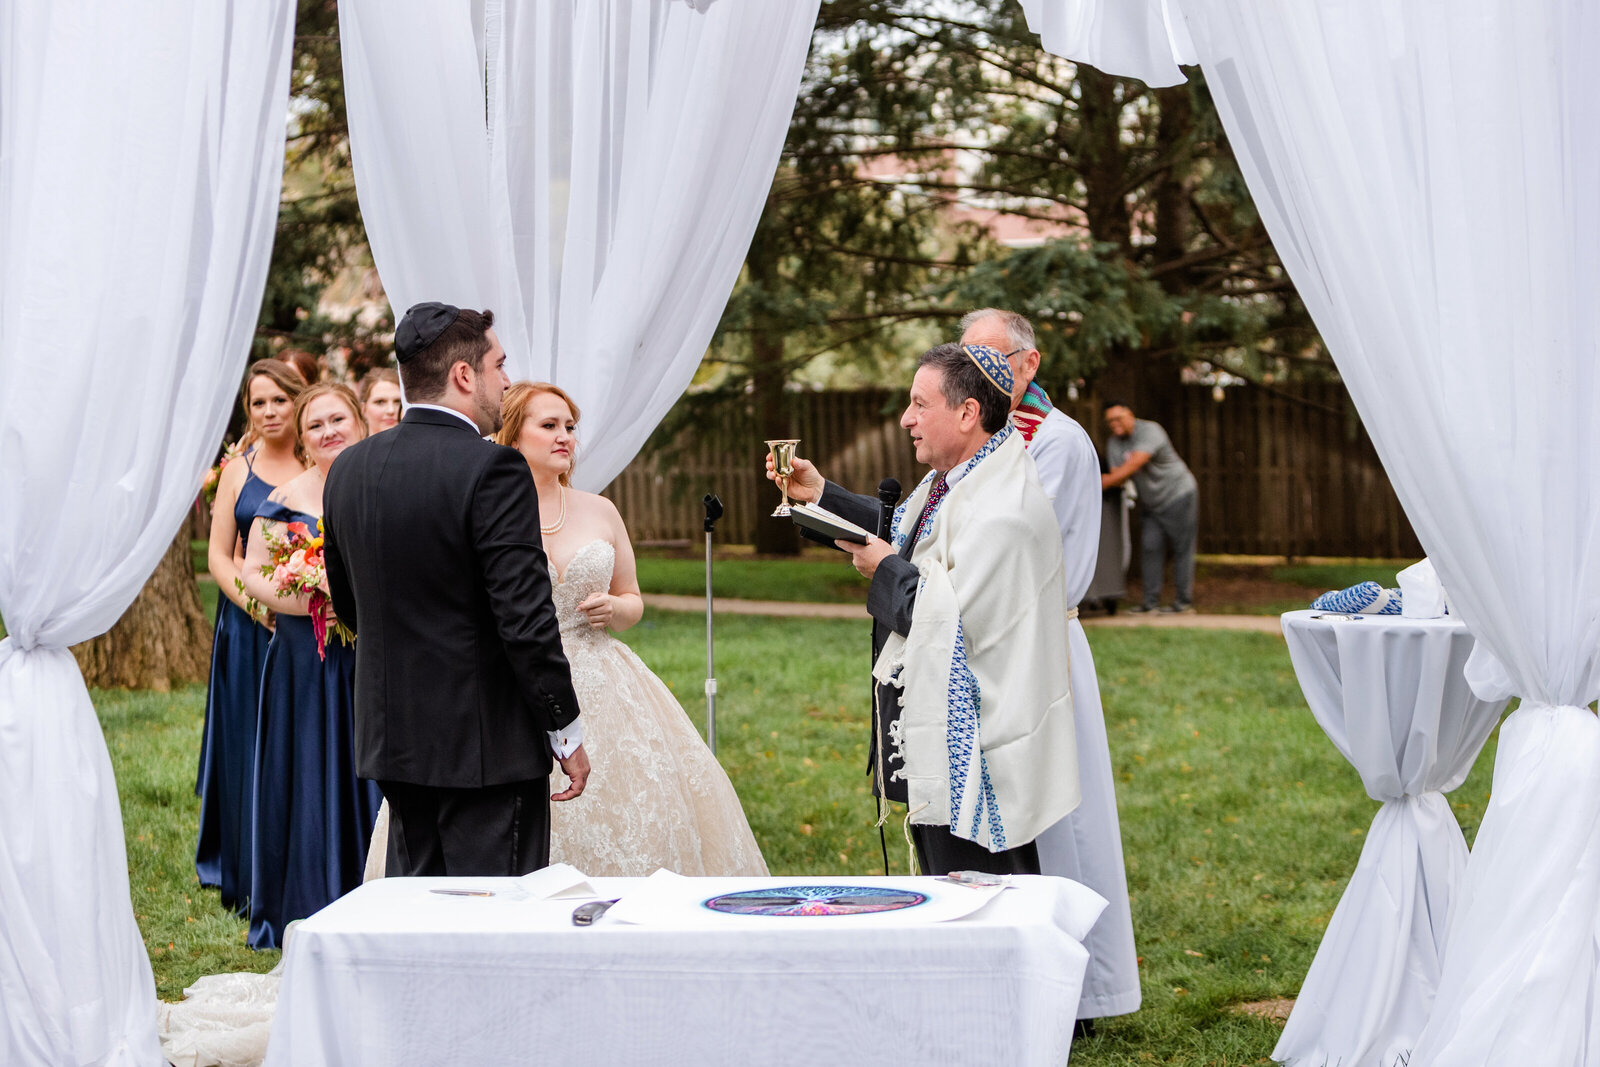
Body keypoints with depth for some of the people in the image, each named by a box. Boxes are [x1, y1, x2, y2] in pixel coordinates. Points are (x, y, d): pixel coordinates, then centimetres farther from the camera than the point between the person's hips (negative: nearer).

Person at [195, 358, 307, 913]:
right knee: (253, 748, 4)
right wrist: (254, 605, -10)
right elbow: (219, 554, 5)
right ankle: (254, 882, 13)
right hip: (251, 624, 1)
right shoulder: (238, 470, 7)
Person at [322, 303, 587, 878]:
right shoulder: (492, 469, -16)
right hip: (488, 745, -7)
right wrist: (567, 733, -9)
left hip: (392, 739, 7)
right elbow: (526, 619, -19)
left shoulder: (348, 470, 6)